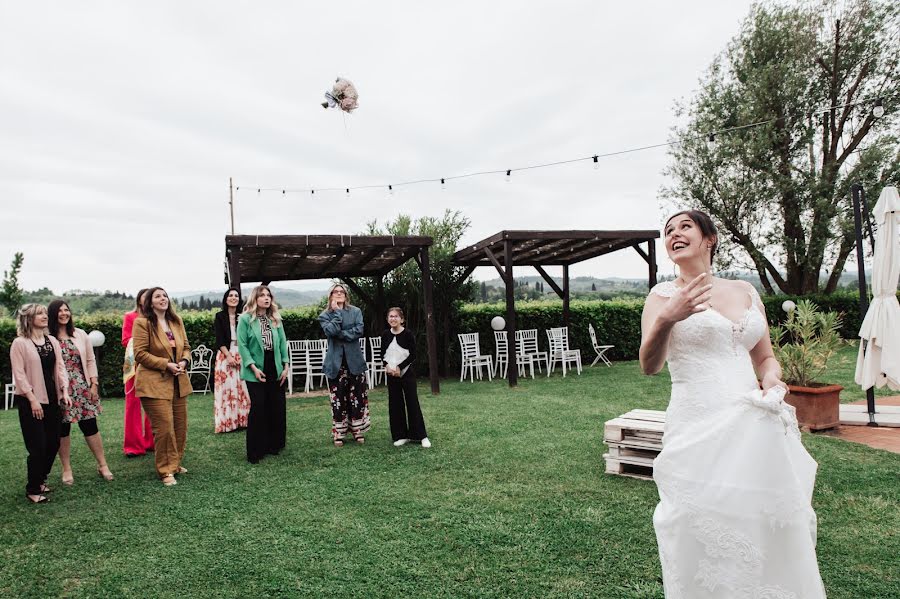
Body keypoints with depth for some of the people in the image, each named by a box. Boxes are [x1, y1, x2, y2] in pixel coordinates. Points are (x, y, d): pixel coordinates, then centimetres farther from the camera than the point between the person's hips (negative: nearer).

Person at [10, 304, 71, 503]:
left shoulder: (52, 341, 8)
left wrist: (64, 391, -1)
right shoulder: (19, 343, -8)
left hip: (52, 398, 6)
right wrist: (32, 400, -14)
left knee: (53, 443, 10)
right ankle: (33, 490, 12)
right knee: (38, 446, -3)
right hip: (30, 400, -6)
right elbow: (19, 374, -11)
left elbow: (60, 367, 9)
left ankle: (40, 479, 30)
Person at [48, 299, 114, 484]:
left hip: (82, 387, 2)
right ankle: (66, 469, 20)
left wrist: (94, 384, 1)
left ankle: (102, 465, 12)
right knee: (62, 429, 7)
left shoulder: (80, 335, 5)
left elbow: (90, 361, 7)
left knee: (90, 426, 4)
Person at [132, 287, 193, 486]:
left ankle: (175, 463, 28)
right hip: (155, 383, -6)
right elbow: (140, 354, -13)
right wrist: (166, 364, -17)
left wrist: (184, 361, -6)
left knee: (180, 426, 11)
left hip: (178, 382, 6)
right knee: (164, 427, -7)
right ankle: (165, 471, 7)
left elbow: (186, 347, 14)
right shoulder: (142, 323, -8)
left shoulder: (176, 321, 11)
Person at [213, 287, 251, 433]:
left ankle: (242, 420, 8)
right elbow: (219, 340, -4)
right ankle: (227, 422, 3)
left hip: (241, 355, 2)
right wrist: (229, 356, -14)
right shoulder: (220, 316, 2)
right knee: (226, 388, -2)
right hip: (225, 355, -2)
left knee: (242, 388, 1)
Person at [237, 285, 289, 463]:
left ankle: (274, 445, 23)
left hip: (276, 371, 5)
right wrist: (254, 368, -15)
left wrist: (286, 365, 0)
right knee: (258, 408, -3)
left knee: (277, 408, 7)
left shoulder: (276, 319, 10)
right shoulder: (245, 319, -4)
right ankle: (255, 451, 8)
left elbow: (283, 343, 9)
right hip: (256, 372, -5)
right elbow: (242, 345, -8)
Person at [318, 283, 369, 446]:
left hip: (354, 359, 1)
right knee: (338, 398, 2)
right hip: (335, 361, -1)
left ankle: (358, 430, 14)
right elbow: (331, 331, -15)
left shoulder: (356, 311, 6)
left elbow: (359, 331, -9)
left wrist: (340, 334, -12)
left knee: (357, 396, 4)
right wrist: (336, 312, -10)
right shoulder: (325, 315, 5)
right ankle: (338, 433, 11)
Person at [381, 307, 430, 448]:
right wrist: (387, 365, -10)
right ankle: (401, 436, 17)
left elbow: (413, 355, -10)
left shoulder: (408, 334, -9)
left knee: (412, 403, -2)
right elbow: (383, 354, 9)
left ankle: (421, 436, 5)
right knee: (395, 404, 7)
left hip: (407, 372, -4)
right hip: (391, 374, 4)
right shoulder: (385, 335, 3)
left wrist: (399, 367, -16)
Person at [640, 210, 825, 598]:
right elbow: (649, 366, -13)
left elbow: (765, 358, 21)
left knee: (767, 536, 12)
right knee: (703, 545, 2)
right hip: (699, 434, -4)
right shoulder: (664, 294, 1)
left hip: (756, 430, 4)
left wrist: (771, 380, -2)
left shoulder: (746, 291, 13)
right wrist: (665, 320, -31)